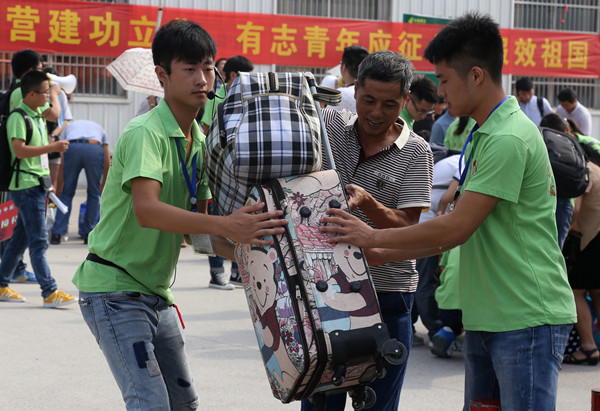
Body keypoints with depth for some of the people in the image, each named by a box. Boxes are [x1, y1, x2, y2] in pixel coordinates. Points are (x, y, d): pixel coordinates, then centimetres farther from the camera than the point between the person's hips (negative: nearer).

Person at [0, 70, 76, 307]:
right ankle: (49, 292, -8)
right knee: (39, 240, -9)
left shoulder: (37, 116, 16)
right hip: (25, 185, -9)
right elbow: (20, 150, -24)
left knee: (21, 238, 13)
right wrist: (53, 147, -23)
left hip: (38, 184, 9)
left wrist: (47, 179, 22)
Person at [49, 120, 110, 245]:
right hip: (95, 149, 0)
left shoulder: (68, 127, 38)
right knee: (94, 194, 15)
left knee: (66, 193, 13)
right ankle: (89, 235, 14)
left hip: (72, 148, 0)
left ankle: (57, 234, 8)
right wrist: (103, 185, 47)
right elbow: (107, 163, 35)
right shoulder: (99, 128, 40)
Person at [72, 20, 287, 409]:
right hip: (115, 287, -9)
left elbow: (196, 221, 11)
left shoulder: (199, 142, 8)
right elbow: (146, 210, -37)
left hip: (156, 291, 9)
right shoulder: (145, 133, -20)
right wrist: (225, 225, -47)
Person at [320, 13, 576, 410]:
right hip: (486, 318, 10)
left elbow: (456, 228, -19)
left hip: (528, 319, -10)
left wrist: (374, 238, -9)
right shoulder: (484, 135, 16)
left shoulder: (509, 138, -18)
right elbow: (462, 230, 18)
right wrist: (384, 254, 14)